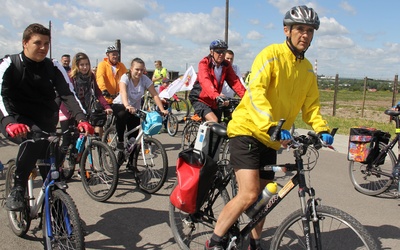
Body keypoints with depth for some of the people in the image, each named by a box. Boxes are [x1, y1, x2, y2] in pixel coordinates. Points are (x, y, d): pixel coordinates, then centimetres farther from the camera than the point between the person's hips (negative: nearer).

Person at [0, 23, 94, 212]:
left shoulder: (53, 67, -1)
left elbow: (67, 94, -13)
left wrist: (82, 119, -32)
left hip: (45, 122, 3)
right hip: (17, 122, -3)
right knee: (34, 138, -35)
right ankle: (17, 189, -24)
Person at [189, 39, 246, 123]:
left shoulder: (226, 65, -1)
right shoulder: (204, 63, -16)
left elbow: (235, 81, -13)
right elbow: (205, 81, -34)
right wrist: (216, 96, -51)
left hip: (214, 102, 6)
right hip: (200, 99, -6)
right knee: (214, 121, -26)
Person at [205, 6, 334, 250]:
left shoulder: (308, 70, 9)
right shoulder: (272, 54, -12)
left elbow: (311, 106, 12)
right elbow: (256, 92, -25)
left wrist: (322, 129, -7)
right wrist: (271, 126, -38)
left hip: (272, 139, 7)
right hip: (247, 130, -7)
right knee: (249, 194, -17)